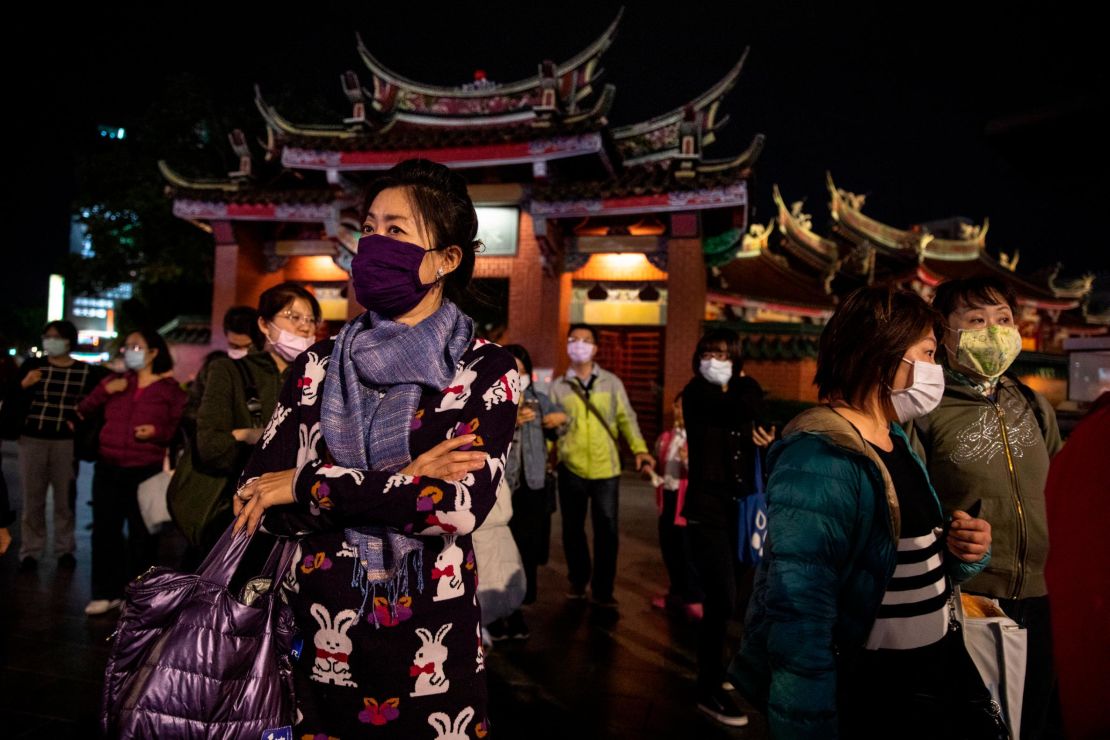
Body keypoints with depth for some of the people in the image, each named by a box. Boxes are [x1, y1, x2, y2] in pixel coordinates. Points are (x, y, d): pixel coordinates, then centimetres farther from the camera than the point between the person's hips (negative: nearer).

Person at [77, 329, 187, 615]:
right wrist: (105, 390, -5)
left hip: (148, 472, -4)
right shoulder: (116, 381, 12)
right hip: (109, 469, 4)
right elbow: (84, 410, 10)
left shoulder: (171, 388, 0)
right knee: (105, 530, 6)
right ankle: (107, 592, 19)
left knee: (142, 534, 4)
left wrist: (157, 432, -20)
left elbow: (180, 429, -1)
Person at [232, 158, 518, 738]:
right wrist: (404, 485, -18)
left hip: (428, 646, -2)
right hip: (316, 636, 3)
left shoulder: (485, 369, -9)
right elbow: (257, 496, -7)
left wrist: (308, 486, -15)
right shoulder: (317, 368, 1)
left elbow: (462, 503, -23)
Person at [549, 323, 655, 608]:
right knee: (572, 529, 13)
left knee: (607, 530, 4)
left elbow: (626, 418, 1)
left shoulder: (611, 382, 4)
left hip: (606, 468, -1)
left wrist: (640, 449, -12)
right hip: (571, 469, 1)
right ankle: (578, 581, 33)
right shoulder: (558, 386, 4)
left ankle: (602, 590, 20)